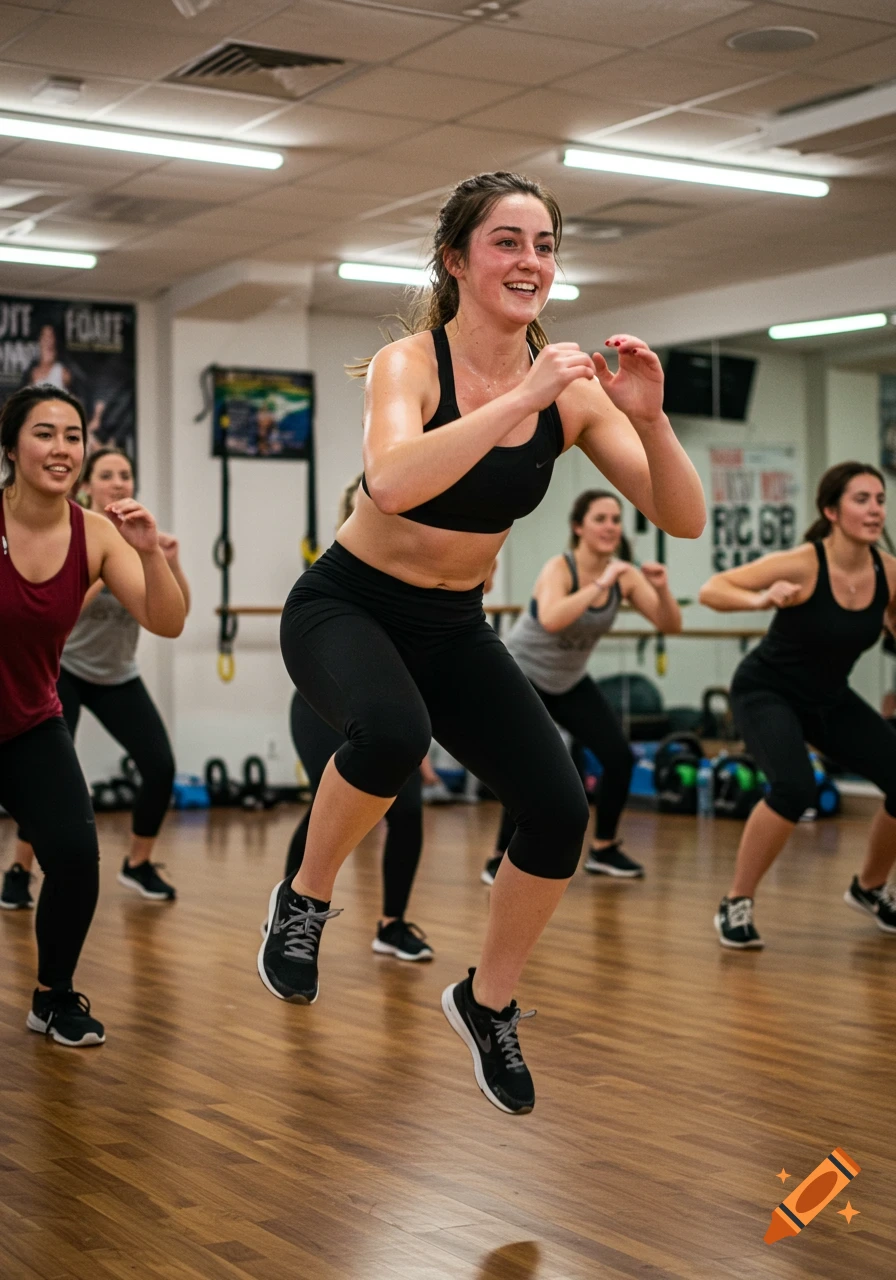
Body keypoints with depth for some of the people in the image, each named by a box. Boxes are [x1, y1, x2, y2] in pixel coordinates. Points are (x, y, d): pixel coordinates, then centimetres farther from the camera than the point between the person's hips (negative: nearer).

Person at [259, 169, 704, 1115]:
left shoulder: (569, 387, -8)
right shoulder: (409, 363, -20)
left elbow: (682, 519, -13)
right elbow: (391, 482, -42)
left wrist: (649, 420, -30)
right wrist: (520, 398, -42)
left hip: (454, 627, 5)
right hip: (346, 605, -4)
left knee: (559, 813, -8)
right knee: (391, 731, -37)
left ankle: (486, 1003, 19)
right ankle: (303, 900, -7)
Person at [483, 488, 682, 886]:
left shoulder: (625, 575, -10)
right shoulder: (559, 568, -27)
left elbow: (670, 626, -12)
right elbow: (551, 620, -47)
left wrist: (662, 588, -30)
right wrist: (599, 584, -45)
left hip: (570, 681, 6)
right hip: (519, 674, -6)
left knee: (620, 757, -4)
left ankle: (603, 849, 16)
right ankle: (501, 859, -5)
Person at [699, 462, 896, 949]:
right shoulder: (801, 565, -26)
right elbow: (710, 590, -27)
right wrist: (760, 599, -45)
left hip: (830, 698, 6)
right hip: (767, 692, -6)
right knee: (795, 788, -31)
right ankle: (735, 904, -12)